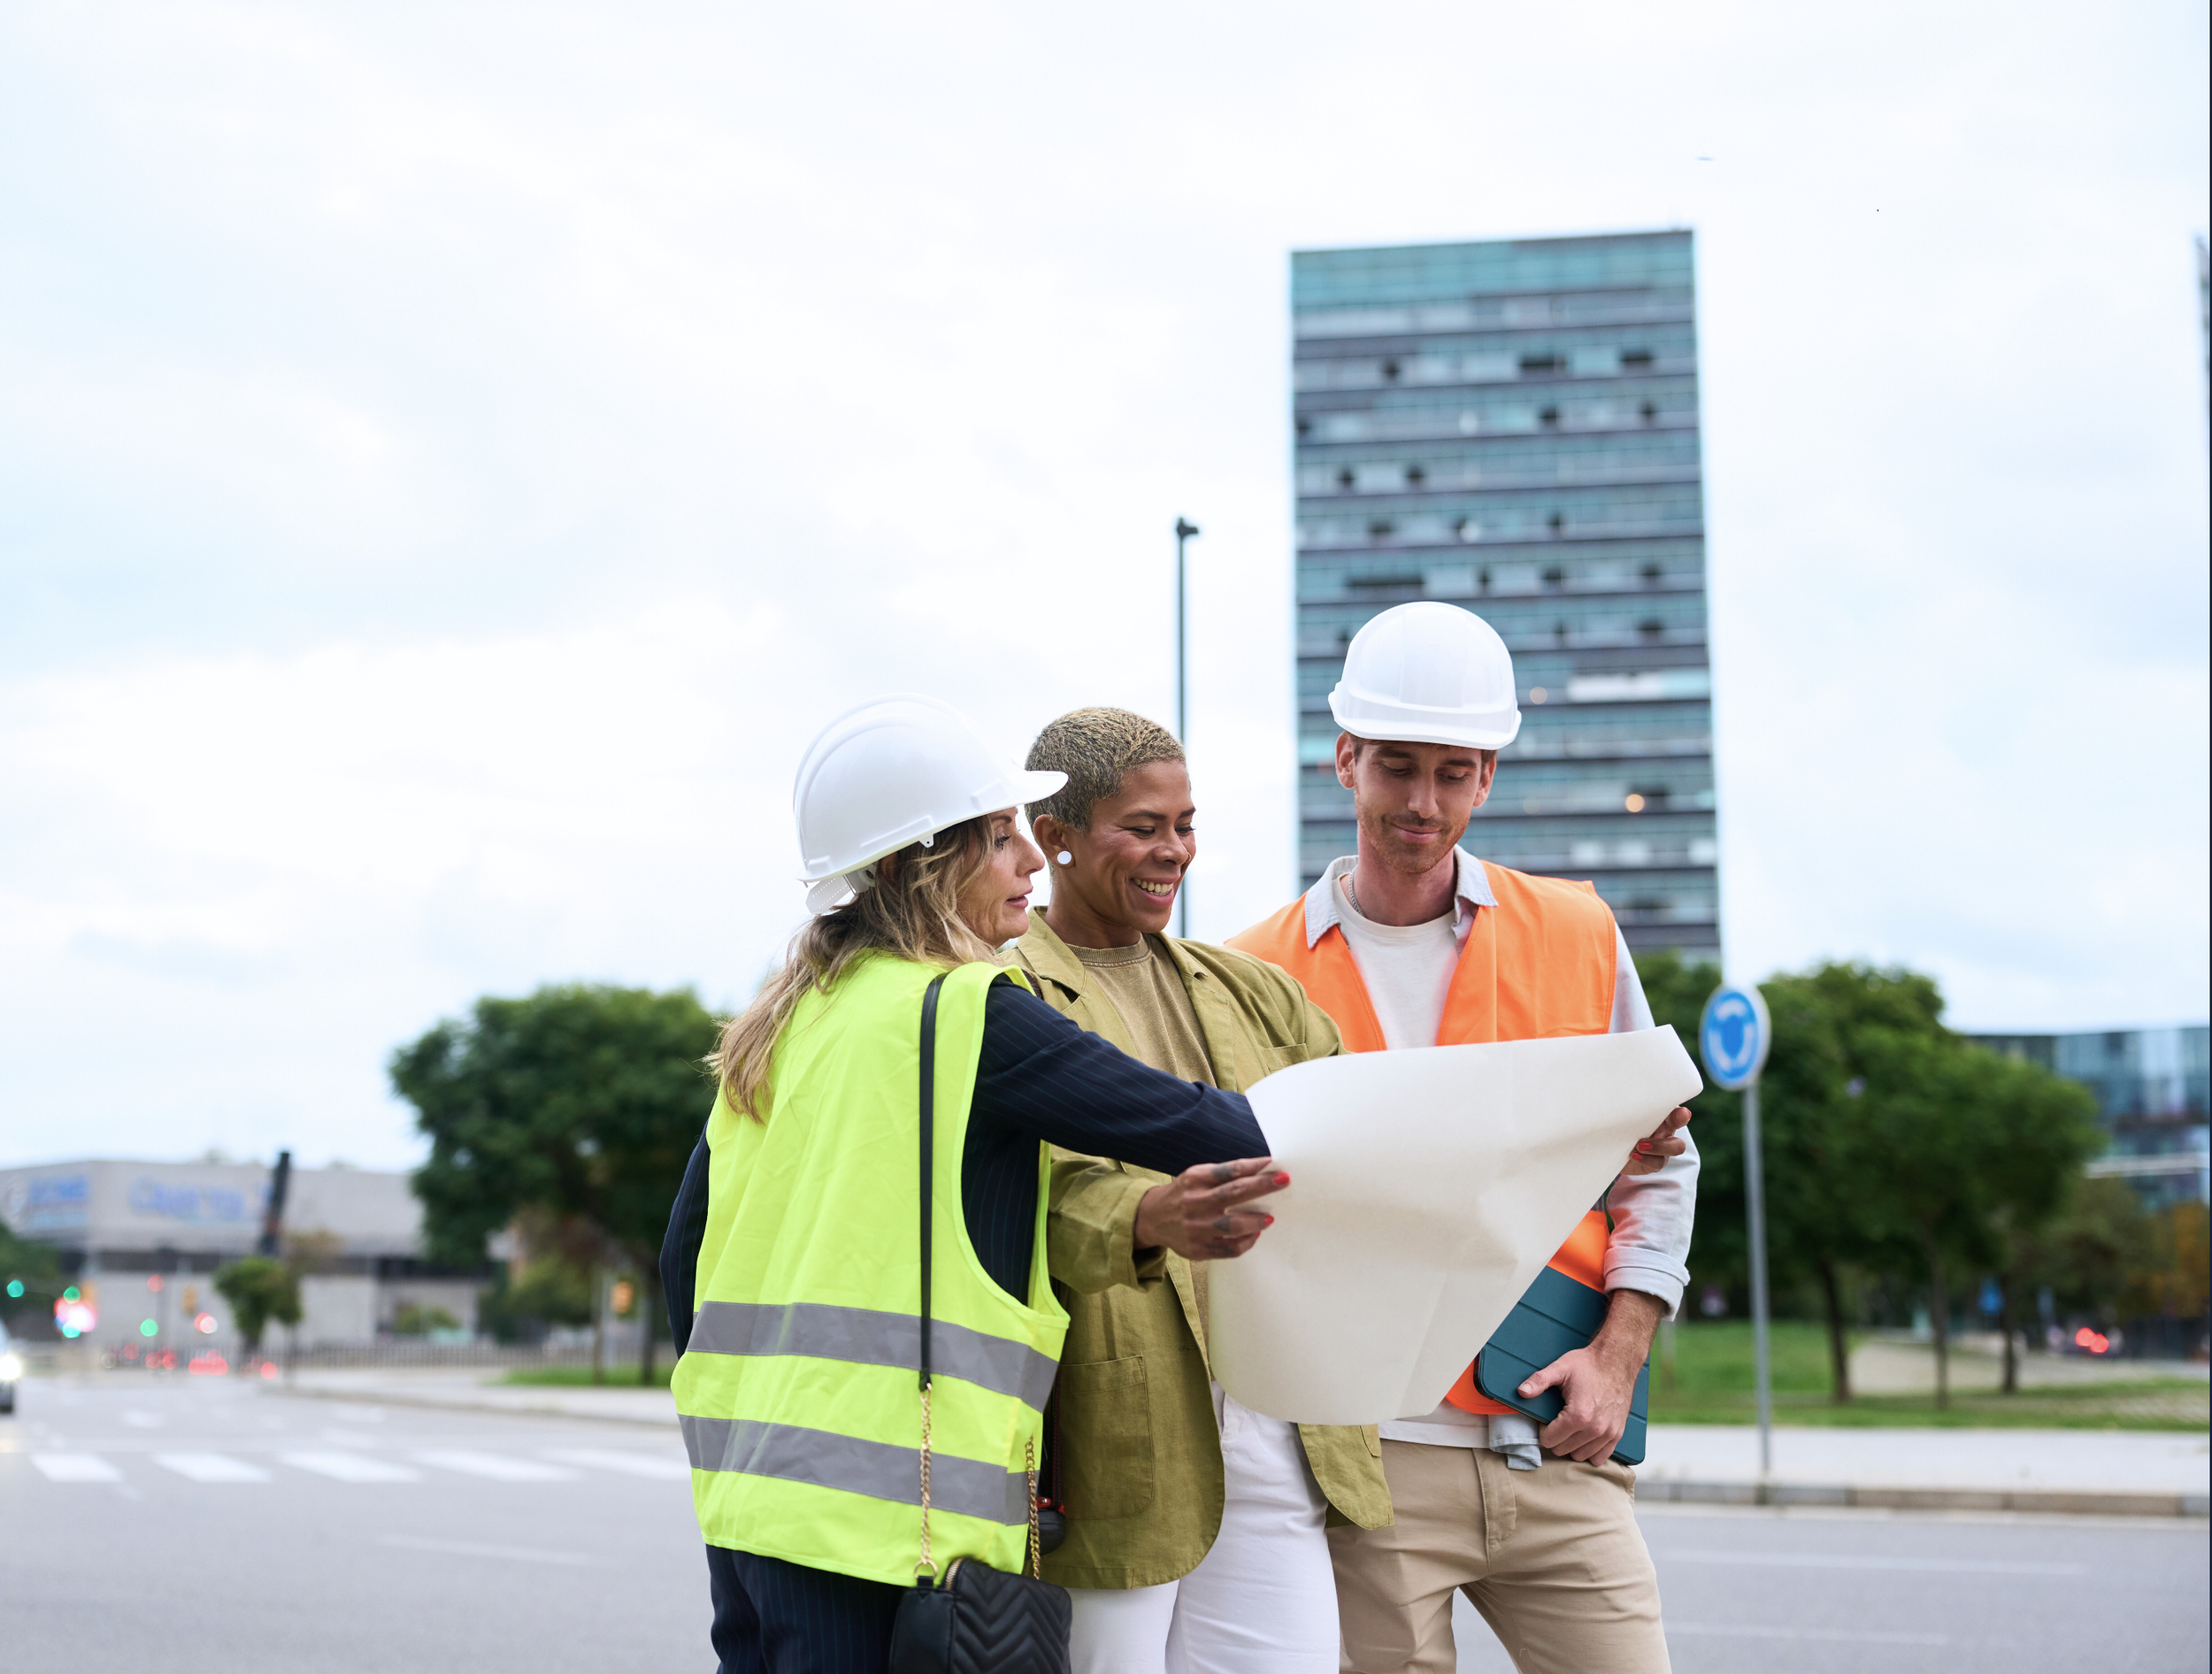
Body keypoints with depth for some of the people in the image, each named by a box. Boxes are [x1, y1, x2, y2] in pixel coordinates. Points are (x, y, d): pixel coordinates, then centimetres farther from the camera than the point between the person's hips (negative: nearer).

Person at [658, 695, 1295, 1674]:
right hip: (884, 1508, -8)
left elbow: (686, 1250, 16)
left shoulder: (779, 1026, 11)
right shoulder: (970, 1012, -11)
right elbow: (1202, 1132, -13)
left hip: (747, 1487, 8)